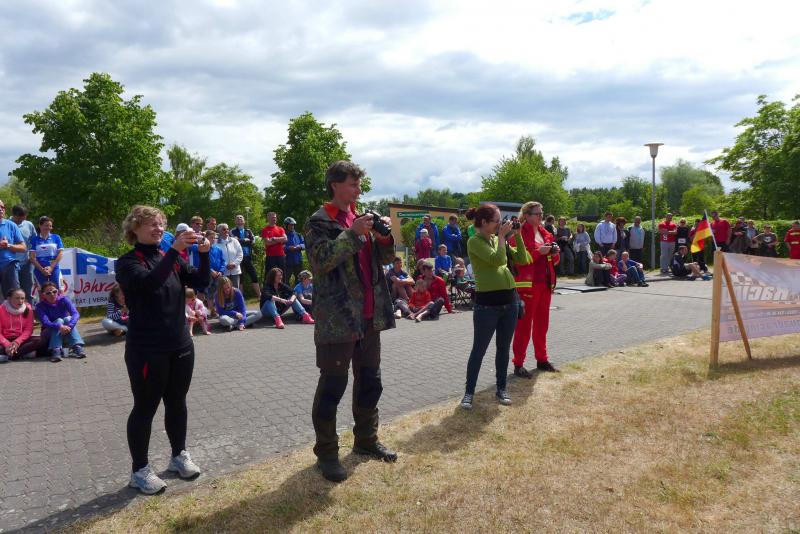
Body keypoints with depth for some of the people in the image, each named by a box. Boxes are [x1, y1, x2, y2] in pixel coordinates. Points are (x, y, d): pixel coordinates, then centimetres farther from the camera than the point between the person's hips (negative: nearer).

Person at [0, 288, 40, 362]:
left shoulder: (27, 309, -2)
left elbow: (28, 330, -4)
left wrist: (17, 342, -20)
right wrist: (7, 345, -25)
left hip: (22, 339, 2)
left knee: (40, 340, -29)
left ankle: (8, 355, -25)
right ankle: (25, 352, -27)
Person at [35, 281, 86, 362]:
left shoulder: (63, 299, -8)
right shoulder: (40, 306, -11)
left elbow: (76, 314, -23)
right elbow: (45, 322, -27)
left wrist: (69, 326, -41)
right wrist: (59, 326, -46)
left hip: (65, 334, 1)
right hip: (50, 334, -1)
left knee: (68, 319, -26)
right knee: (59, 320, -27)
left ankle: (77, 347, -38)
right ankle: (55, 351, -41)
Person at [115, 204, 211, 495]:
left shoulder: (171, 258, 8)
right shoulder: (128, 262, -8)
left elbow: (201, 281, -1)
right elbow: (149, 282, -29)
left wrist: (203, 253, -17)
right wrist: (175, 250, -35)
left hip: (181, 346, 5)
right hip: (146, 350, -5)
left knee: (177, 403, 16)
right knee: (145, 407, 5)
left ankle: (179, 455, 33)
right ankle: (139, 469, 20)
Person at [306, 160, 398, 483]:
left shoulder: (361, 218, 15)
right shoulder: (320, 221, -7)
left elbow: (383, 258, 17)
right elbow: (322, 260, -21)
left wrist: (385, 236, -3)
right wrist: (353, 234, -23)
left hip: (369, 316, 8)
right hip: (337, 317, -7)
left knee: (370, 382, 16)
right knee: (332, 387, 1)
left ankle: (365, 440, 33)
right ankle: (326, 452, 16)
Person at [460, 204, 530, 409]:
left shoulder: (498, 239, 10)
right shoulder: (474, 241, -11)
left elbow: (523, 260, 9)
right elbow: (497, 259, -24)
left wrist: (517, 236, 1)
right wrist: (502, 235, -14)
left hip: (510, 300, 7)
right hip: (487, 303, -6)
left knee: (504, 348, 14)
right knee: (479, 349, 3)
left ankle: (501, 389, 28)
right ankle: (469, 392, 15)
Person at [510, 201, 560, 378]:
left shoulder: (545, 233, 15)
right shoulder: (519, 234, -8)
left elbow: (554, 260, 21)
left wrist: (555, 253, -1)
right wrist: (539, 252, -23)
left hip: (546, 284, 8)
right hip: (527, 284, -7)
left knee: (542, 323, 14)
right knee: (524, 324, -3)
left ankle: (542, 359, 26)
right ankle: (518, 364, 3)